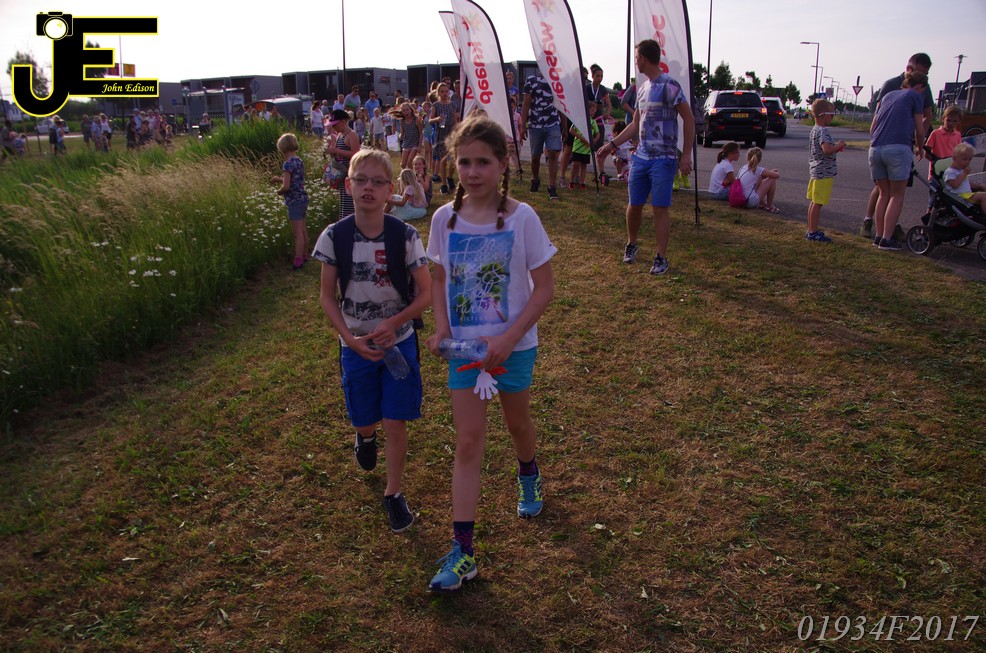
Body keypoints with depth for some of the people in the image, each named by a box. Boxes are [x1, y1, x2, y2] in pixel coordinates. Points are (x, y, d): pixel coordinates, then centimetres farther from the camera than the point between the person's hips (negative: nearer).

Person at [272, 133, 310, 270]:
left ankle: (298, 260, 0)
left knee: (297, 232, -4)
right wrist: (279, 179, 21)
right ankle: (304, 255, 27)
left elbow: (286, 186, -21)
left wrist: (279, 191, -2)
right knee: (302, 230, 17)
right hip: (303, 198, 8)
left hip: (294, 201, -8)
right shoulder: (299, 161, 8)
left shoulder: (288, 163, -17)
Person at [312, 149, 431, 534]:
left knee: (395, 424, 1)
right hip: (355, 345, 1)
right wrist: (349, 337, -14)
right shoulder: (334, 237, -10)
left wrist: (394, 322, -21)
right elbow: (327, 296, -2)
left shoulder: (405, 236, -13)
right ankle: (366, 436, 54)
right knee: (365, 420, 15)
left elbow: (426, 293, -7)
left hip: (399, 343, -1)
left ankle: (394, 493, 23)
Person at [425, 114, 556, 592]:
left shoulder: (521, 218, -14)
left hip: (514, 345, -1)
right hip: (463, 346, 2)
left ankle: (529, 478, 55)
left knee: (517, 424, 20)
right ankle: (461, 551, 5)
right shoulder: (445, 218, -5)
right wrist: (442, 325, -8)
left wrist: (509, 337, -19)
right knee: (468, 442, 1)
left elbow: (544, 289, -10)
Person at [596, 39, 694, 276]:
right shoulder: (642, 88, 14)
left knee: (660, 208, -3)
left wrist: (686, 154, -15)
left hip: (663, 159, -7)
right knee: (634, 205, 11)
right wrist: (612, 144, 19)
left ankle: (661, 257, 5)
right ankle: (631, 245, 32)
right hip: (641, 157, 7)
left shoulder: (669, 86, -10)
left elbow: (689, 120, -10)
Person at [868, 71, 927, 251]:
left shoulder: (887, 96, 24)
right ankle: (887, 239, -2)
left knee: (884, 194, 15)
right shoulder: (915, 96, 8)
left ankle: (878, 235, 13)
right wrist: (919, 148, 25)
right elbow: (920, 130, 8)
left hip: (875, 149, 6)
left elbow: (872, 128, 25)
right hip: (899, 148, -5)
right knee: (897, 195, 2)